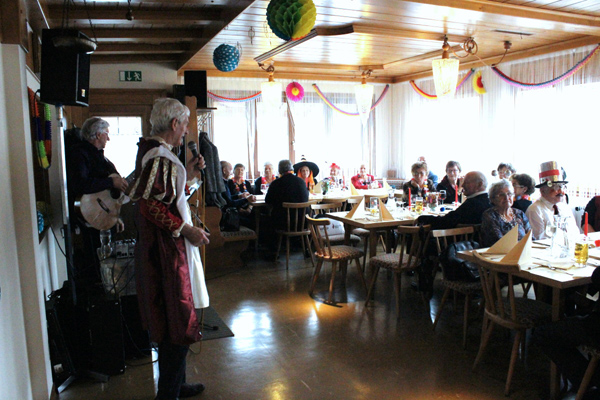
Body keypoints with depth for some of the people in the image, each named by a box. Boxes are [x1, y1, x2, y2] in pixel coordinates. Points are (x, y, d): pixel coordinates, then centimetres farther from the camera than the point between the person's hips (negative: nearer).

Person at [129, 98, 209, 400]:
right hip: (167, 250, -11)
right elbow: (149, 204, -24)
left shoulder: (152, 150, 13)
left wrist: (187, 175, 12)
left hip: (163, 247, 11)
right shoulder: (159, 155, -17)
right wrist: (186, 229, -20)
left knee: (172, 321, 19)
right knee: (177, 322, 0)